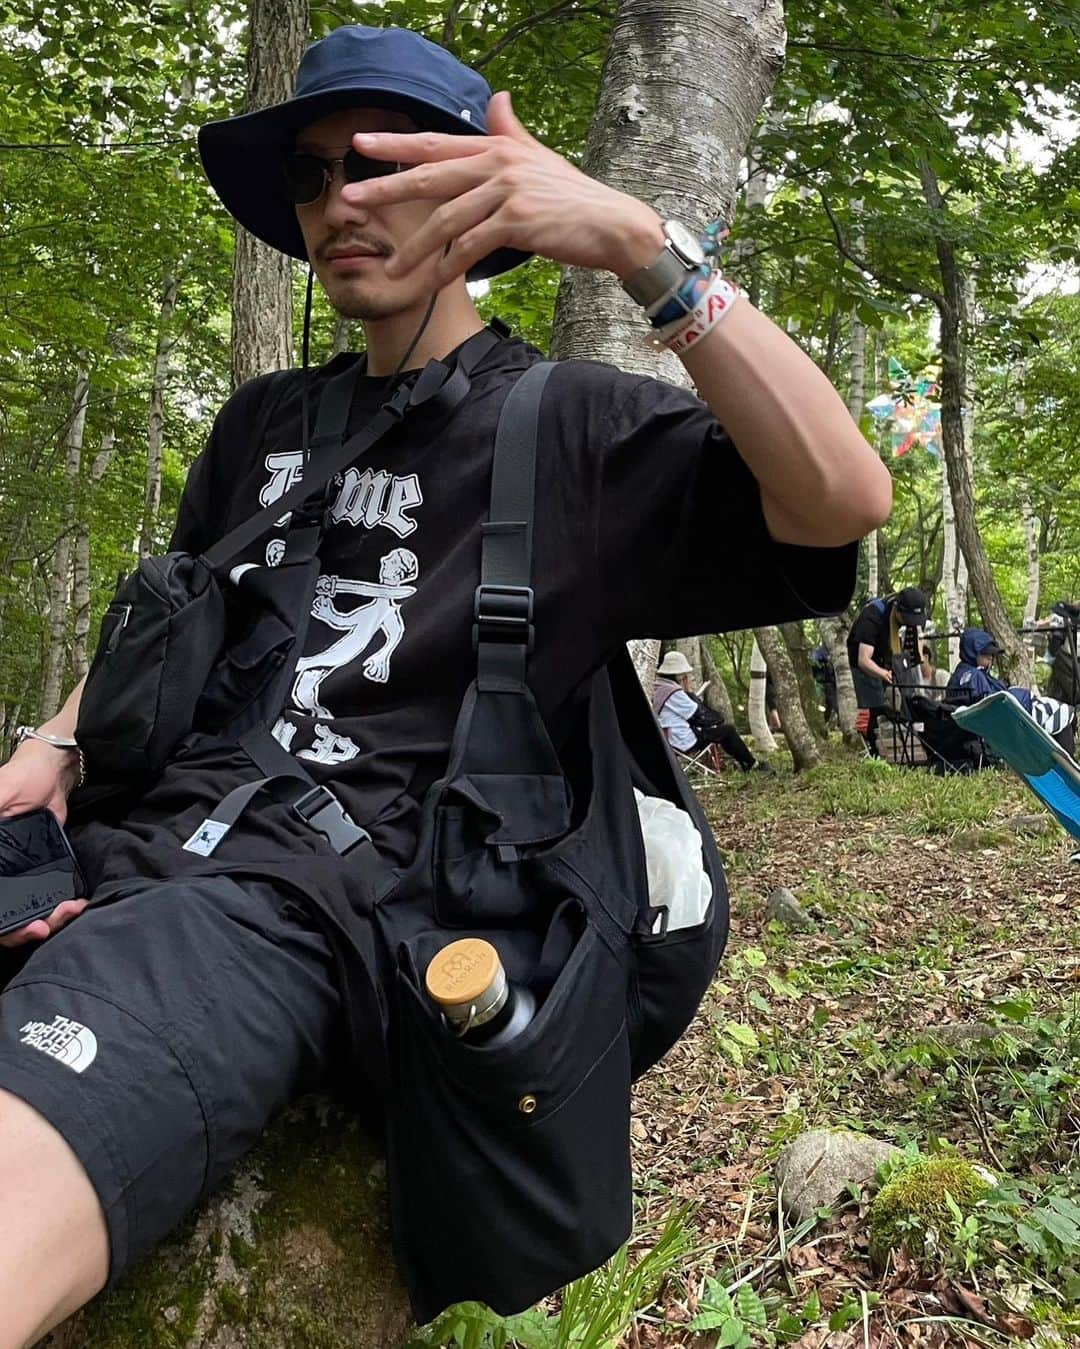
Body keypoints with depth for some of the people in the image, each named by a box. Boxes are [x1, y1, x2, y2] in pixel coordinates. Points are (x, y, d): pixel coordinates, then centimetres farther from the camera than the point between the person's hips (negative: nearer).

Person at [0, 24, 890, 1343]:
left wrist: (639, 241, -17)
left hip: (308, 887, -6)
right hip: (123, 838, 7)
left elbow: (844, 498, -11)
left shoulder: (571, 421, 4)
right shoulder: (265, 422, 22)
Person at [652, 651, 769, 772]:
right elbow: (698, 713, -15)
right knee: (728, 730, 2)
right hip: (687, 742, -10)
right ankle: (753, 764, 16)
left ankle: (744, 763, 26)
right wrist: (688, 692, -8)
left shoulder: (659, 689, 8)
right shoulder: (674, 692, -24)